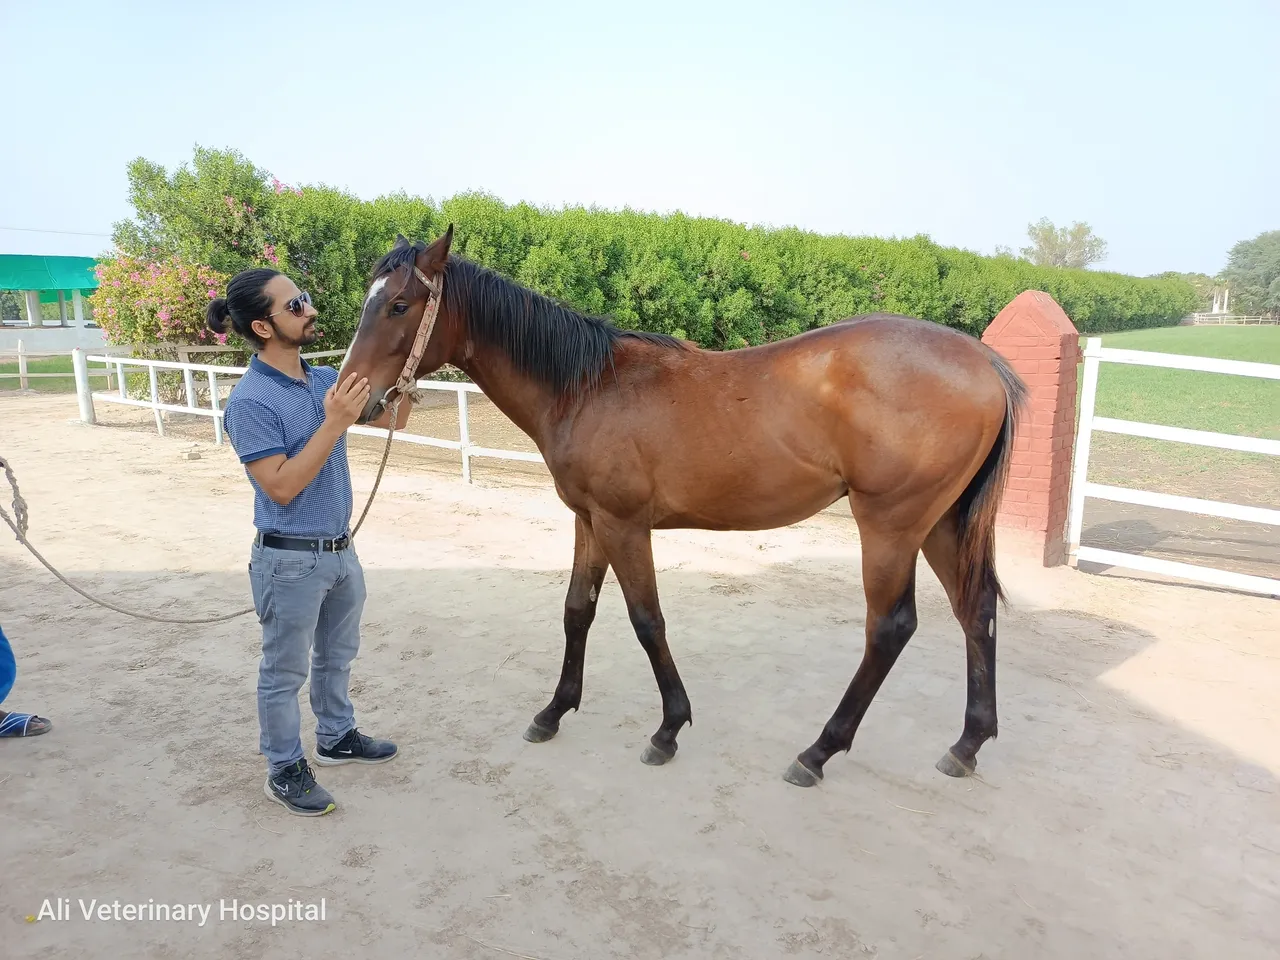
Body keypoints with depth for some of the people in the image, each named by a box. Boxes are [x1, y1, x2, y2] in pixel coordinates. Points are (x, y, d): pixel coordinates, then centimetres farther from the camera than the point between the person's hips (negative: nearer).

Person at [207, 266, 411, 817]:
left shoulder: (325, 379, 0)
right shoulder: (250, 402, -21)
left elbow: (394, 418, 7)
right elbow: (282, 487, -24)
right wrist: (334, 424, -30)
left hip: (340, 549, 8)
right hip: (291, 561, -7)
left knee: (337, 656, 24)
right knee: (286, 671, 11)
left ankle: (337, 738, 45)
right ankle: (284, 770, 30)